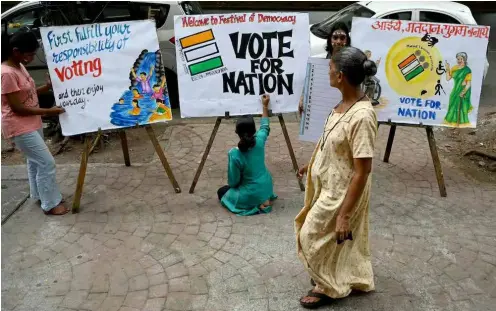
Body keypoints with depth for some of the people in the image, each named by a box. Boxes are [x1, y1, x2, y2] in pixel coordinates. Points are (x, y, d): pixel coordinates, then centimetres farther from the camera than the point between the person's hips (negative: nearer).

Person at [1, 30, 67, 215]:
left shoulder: (19, 67, 5)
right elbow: (17, 107, -23)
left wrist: (48, 87, 0)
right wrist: (48, 111, -20)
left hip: (32, 122, 10)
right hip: (19, 126, -10)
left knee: (35, 160, 21)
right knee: (47, 162, -7)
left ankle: (39, 195, 38)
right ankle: (50, 204, 6)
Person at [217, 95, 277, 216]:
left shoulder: (234, 153, -27)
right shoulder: (259, 140, -15)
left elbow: (233, 182, -14)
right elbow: (265, 127, 10)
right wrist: (265, 106, 20)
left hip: (251, 195, -7)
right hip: (267, 188, 7)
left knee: (222, 192, 18)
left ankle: (257, 204, 1)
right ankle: (264, 199, 14)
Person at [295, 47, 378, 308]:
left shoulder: (362, 117, -32)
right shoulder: (345, 103, -4)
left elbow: (362, 172, -28)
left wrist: (344, 214, -24)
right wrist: (312, 165, 25)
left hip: (342, 192, -8)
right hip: (330, 184, 8)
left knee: (314, 236, 11)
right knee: (343, 238, 26)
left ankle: (330, 286, 36)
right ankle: (354, 279, 50)